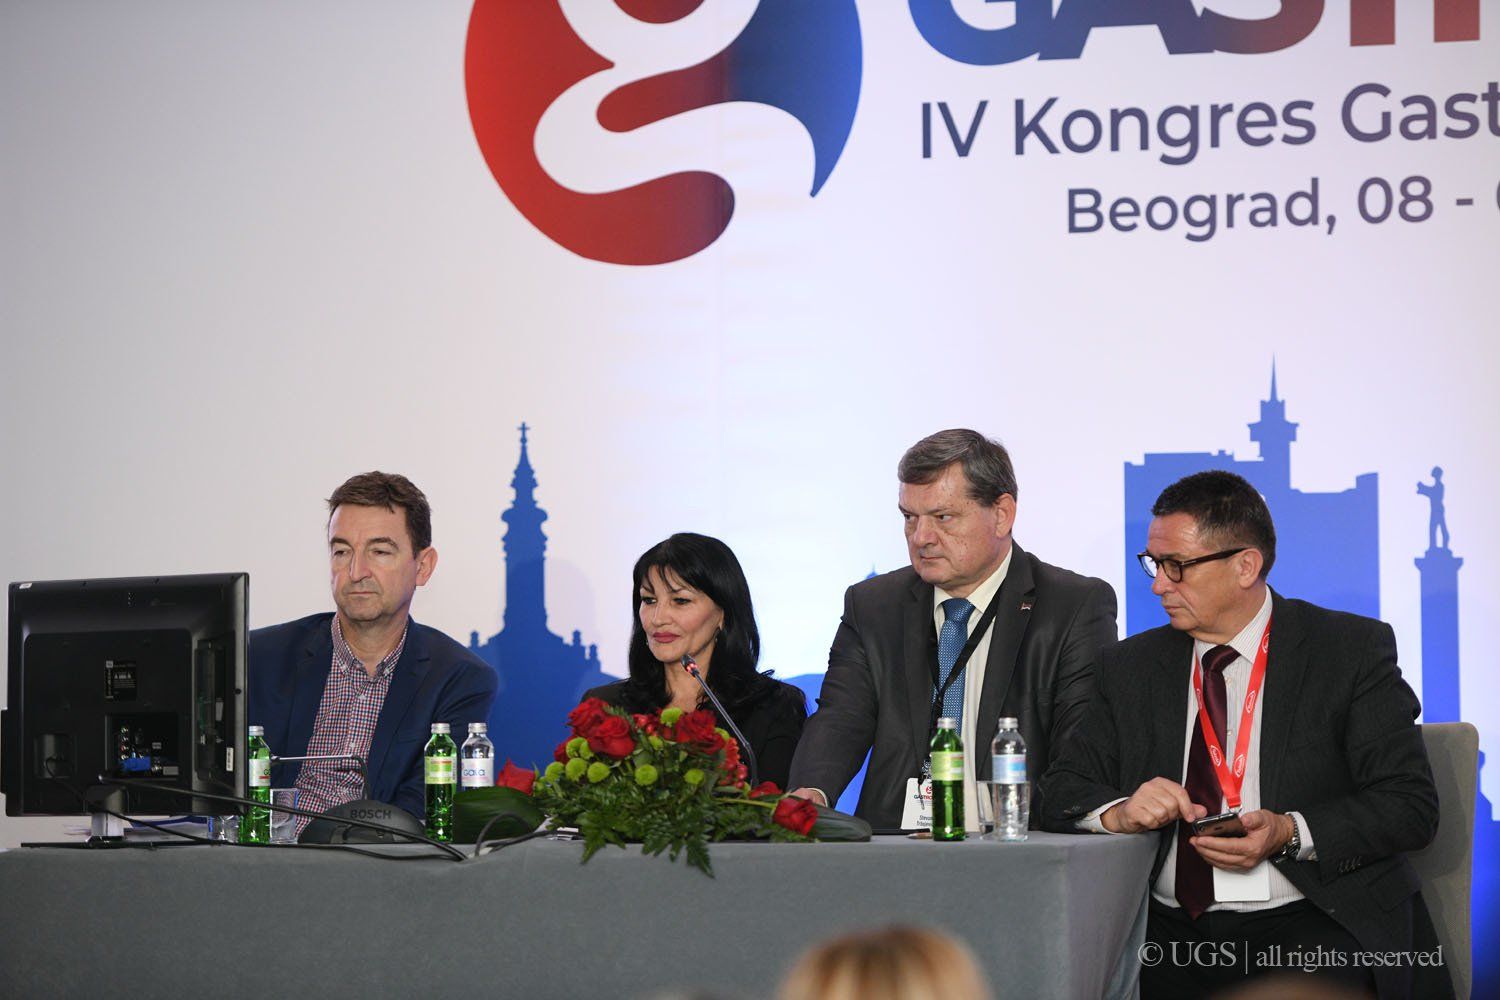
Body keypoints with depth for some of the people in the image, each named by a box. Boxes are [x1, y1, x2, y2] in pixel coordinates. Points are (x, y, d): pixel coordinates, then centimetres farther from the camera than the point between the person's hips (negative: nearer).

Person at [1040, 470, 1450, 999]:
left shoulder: (1353, 649, 3)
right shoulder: (1131, 667, 15)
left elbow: (1411, 804, -3)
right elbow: (1063, 788, 11)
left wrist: (1290, 834, -17)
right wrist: (1117, 812, -12)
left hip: (1318, 929, -3)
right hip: (1169, 934, 3)